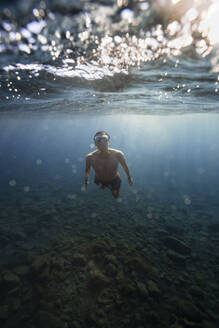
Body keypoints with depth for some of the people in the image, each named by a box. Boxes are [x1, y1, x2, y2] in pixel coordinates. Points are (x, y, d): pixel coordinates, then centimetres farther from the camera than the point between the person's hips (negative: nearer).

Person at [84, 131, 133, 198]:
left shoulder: (118, 154, -35)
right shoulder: (90, 157, -33)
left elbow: (124, 166, -14)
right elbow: (87, 169, -10)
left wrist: (129, 178, 0)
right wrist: (86, 180, 2)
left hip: (114, 180, 0)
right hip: (99, 180, 0)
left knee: (116, 196, 27)